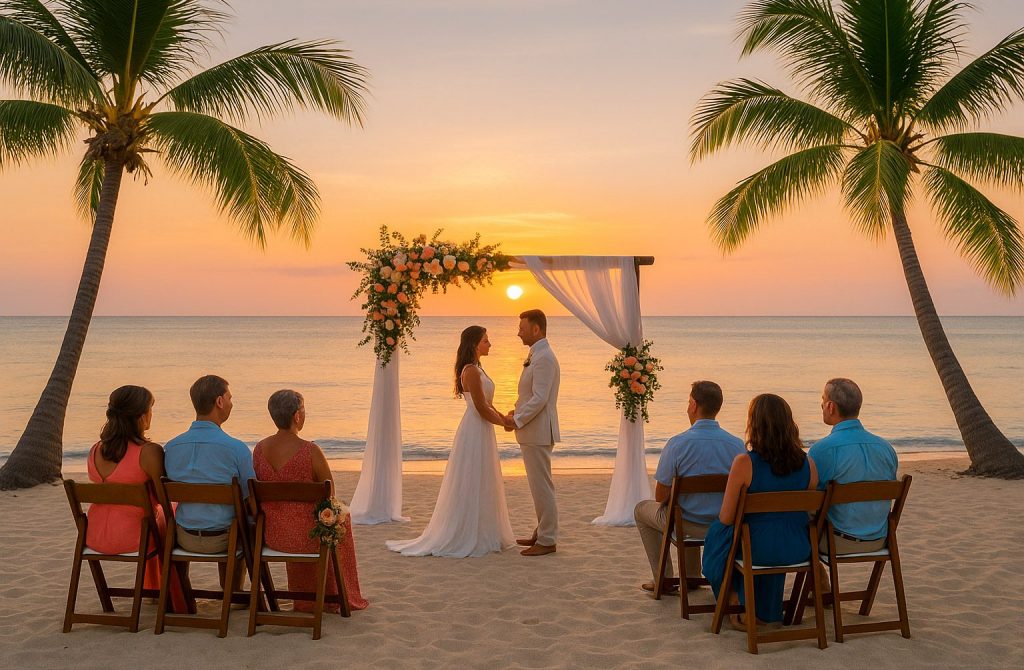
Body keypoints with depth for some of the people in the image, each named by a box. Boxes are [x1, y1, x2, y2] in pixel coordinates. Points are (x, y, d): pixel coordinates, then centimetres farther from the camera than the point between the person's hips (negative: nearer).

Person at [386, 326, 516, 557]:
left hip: (480, 432, 10)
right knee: (471, 486, -3)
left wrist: (505, 418, 6)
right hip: (476, 432, -10)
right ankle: (464, 538, 5)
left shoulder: (476, 369, 15)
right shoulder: (471, 371, -17)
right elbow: (482, 409, -19)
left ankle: (479, 535, 23)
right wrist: (505, 423, -6)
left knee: (481, 486, 15)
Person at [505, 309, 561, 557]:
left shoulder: (544, 358, -17)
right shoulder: (536, 356, 15)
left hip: (538, 432, -10)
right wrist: (517, 411, 9)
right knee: (539, 485, 17)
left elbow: (540, 399, -23)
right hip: (533, 432, 10)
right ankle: (542, 533, 26)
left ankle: (547, 540, 3)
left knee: (542, 485, -4)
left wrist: (517, 421, -15)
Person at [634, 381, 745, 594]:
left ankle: (665, 579, 25)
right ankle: (692, 577, 43)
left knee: (642, 509, 26)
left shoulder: (677, 443, -20)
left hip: (688, 525, -4)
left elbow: (661, 496, -14)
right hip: (724, 525, 5)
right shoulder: (737, 445, -9)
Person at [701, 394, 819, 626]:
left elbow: (726, 518, -13)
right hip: (798, 551, 4)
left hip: (759, 550, -4)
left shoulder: (744, 463, -18)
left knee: (717, 532, 28)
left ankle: (738, 604, 39)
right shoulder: (807, 463, -6)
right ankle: (765, 612, 52)